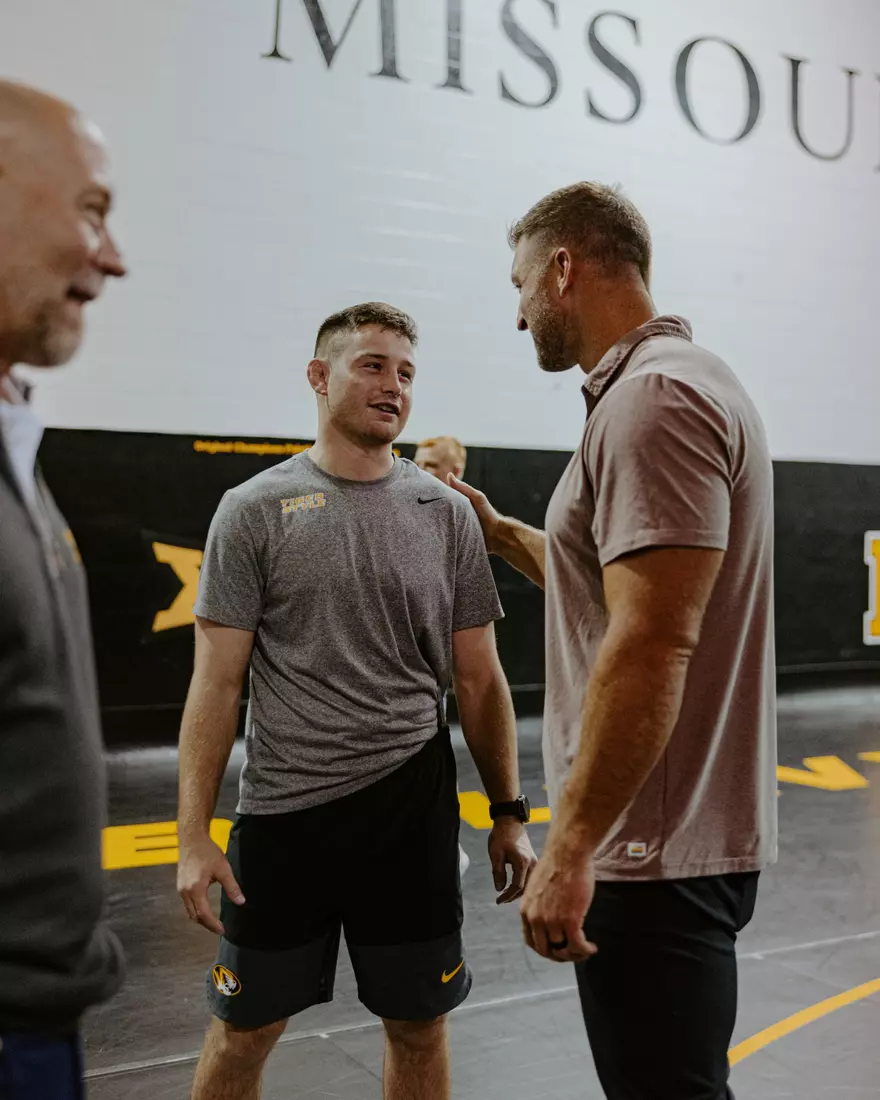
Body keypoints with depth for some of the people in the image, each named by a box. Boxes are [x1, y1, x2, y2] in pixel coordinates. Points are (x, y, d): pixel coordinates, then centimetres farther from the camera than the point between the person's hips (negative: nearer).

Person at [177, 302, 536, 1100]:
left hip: (412, 811, 2)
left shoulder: (446, 513, 3)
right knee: (243, 1030, 12)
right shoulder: (255, 510, -3)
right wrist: (195, 838, -9)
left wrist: (509, 813, 4)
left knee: (419, 1026, 14)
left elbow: (478, 680, 6)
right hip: (283, 811, -1)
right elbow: (216, 684, -4)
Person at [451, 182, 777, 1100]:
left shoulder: (653, 398, -18)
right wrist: (499, 533, 22)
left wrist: (571, 847, -22)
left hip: (656, 852, -10)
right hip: (677, 838, 10)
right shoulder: (666, 383, 15)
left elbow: (651, 648, -26)